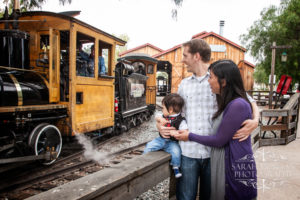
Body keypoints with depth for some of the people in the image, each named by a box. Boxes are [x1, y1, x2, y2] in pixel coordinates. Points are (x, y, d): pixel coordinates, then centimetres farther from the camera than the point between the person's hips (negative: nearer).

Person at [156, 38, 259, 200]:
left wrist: (255, 121, -16)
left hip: (213, 152, -2)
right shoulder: (184, 84, 13)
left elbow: (249, 102, 4)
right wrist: (162, 124, 0)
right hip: (188, 151, 3)